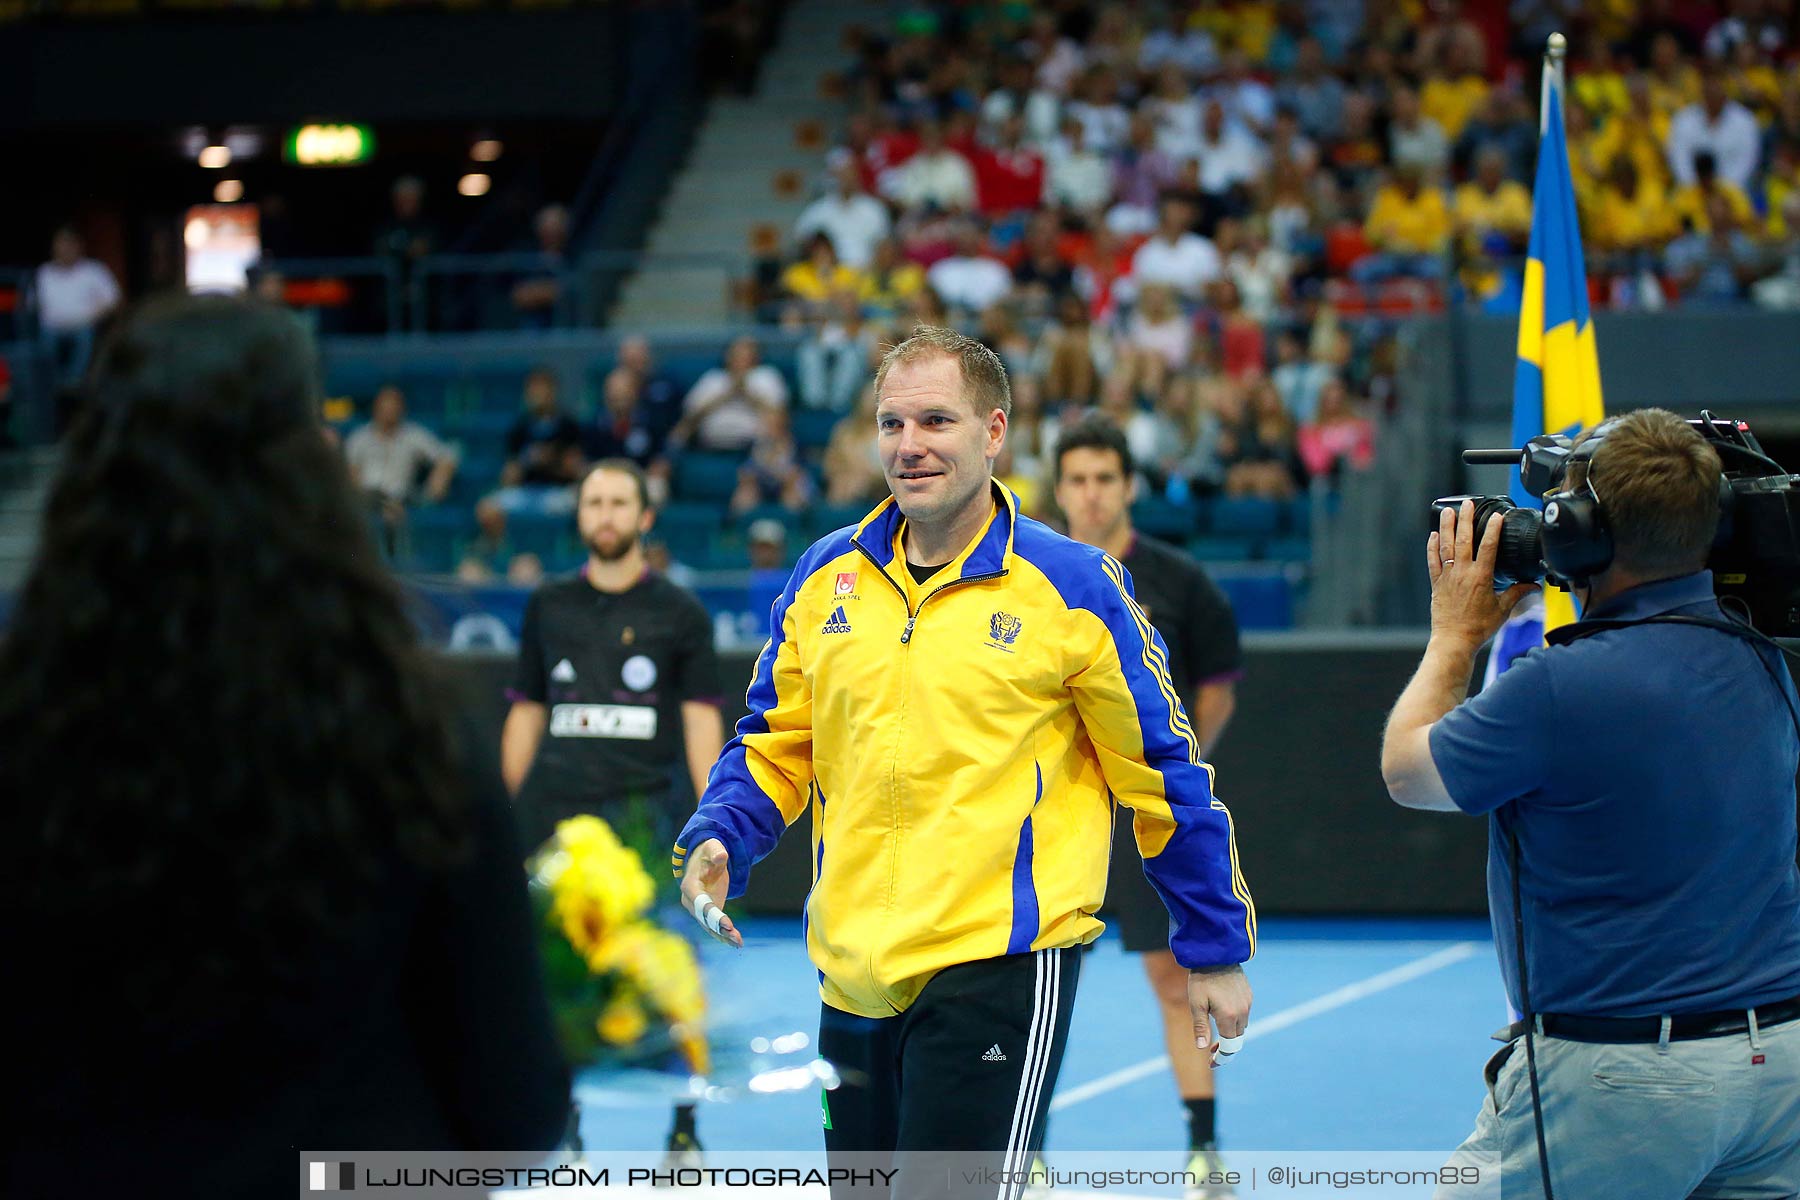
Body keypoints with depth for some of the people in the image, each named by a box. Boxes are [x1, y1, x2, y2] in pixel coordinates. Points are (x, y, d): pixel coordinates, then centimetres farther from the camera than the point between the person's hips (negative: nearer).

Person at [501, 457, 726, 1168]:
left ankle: (682, 1135, 1)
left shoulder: (678, 613, 6)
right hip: (553, 812, 3)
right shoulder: (547, 608, 14)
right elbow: (526, 713, 18)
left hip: (639, 814, -3)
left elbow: (702, 722, 3)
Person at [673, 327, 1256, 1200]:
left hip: (1001, 963, -5)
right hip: (852, 969, 6)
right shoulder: (825, 578, 8)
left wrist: (1215, 950, 4)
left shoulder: (1072, 587, -5)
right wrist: (720, 843, -1)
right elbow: (778, 740, 18)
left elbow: (1163, 769, 1)